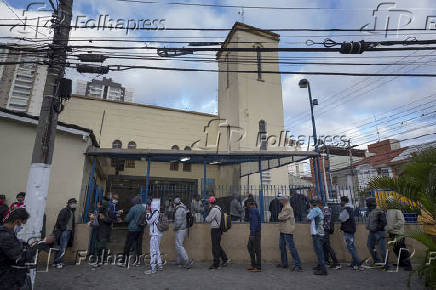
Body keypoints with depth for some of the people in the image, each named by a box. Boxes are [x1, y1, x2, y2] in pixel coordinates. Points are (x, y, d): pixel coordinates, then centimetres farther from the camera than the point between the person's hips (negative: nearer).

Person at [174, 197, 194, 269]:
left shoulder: (179, 210, -19)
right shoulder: (184, 208, 8)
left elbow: (178, 221, -24)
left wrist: (175, 228, -8)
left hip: (180, 230, -10)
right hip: (184, 228, 10)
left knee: (179, 245, -7)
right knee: (179, 245, 20)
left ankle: (188, 261, -11)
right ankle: (179, 261, 30)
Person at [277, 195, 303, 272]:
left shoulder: (288, 208, -15)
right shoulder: (284, 208, 17)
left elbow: (280, 217, -19)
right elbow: (280, 217, 16)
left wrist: (280, 215, -1)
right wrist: (281, 216, -3)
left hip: (287, 231, -10)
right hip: (283, 230, 10)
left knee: (291, 247, -8)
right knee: (282, 246, 15)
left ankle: (298, 265, -2)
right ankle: (284, 263, 26)